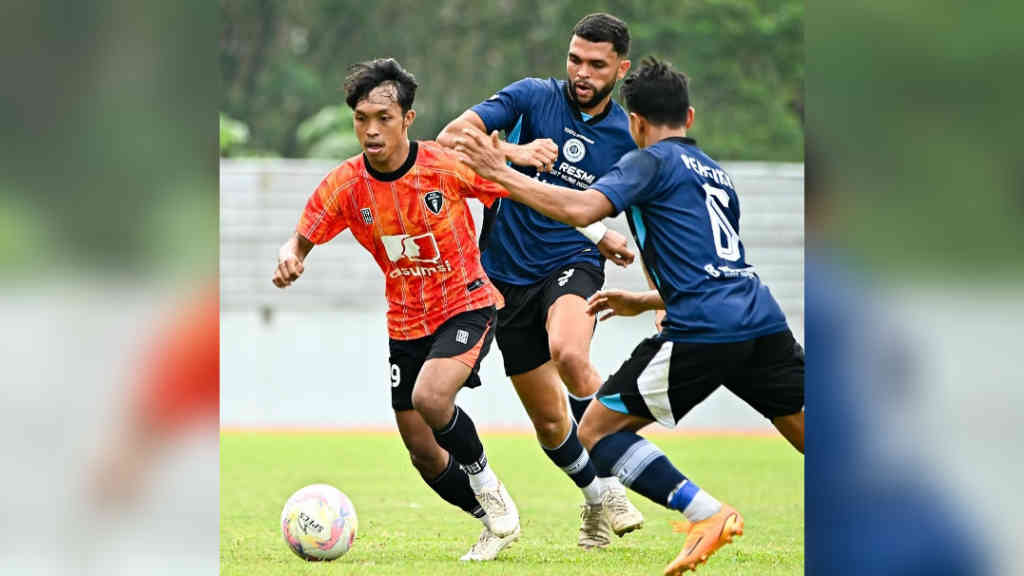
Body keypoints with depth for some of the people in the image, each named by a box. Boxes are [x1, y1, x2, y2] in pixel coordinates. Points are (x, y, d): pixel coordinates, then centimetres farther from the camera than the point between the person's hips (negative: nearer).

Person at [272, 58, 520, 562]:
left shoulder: (449, 166, -18)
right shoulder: (344, 185, -11)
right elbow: (300, 241, 1)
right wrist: (289, 260, -24)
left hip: (466, 305, -4)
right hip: (406, 322, 4)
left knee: (430, 396, -31)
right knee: (423, 454, 5)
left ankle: (487, 485, -5)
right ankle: (495, 522, 29)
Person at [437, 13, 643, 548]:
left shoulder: (627, 138, 0)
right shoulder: (533, 97, -5)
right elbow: (450, 137, -14)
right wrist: (512, 152, -30)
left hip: (574, 262, -1)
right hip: (510, 276, 1)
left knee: (569, 352, -35)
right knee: (549, 420, 6)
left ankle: (611, 480, -21)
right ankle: (596, 498, 33)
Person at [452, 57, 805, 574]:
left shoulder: (651, 161, 4)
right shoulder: (716, 174, 27)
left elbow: (581, 209, -12)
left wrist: (500, 174, -5)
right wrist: (646, 301, 40)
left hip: (702, 333, -7)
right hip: (763, 322, 7)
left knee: (596, 431, 3)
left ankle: (707, 513, -12)